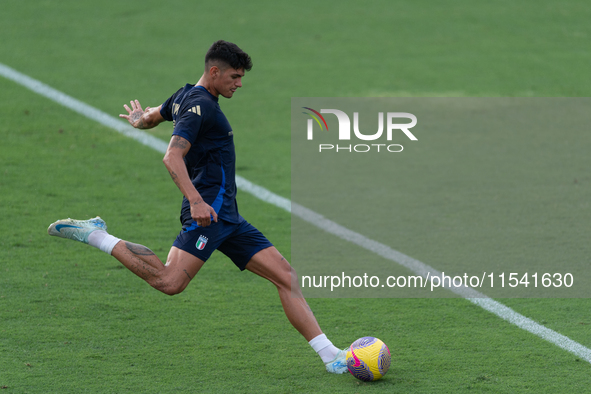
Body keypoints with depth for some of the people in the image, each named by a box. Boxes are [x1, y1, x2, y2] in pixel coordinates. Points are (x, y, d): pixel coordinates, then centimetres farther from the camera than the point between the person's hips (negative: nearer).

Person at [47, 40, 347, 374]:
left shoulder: (186, 96, 20)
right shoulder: (201, 105, -10)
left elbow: (151, 117, 40)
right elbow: (172, 157, -23)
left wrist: (139, 119, 64)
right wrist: (196, 200, -33)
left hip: (227, 219, 11)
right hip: (209, 211, -11)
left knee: (286, 275, 2)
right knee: (170, 283, -24)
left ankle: (331, 357, -2)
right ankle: (94, 235, -6)